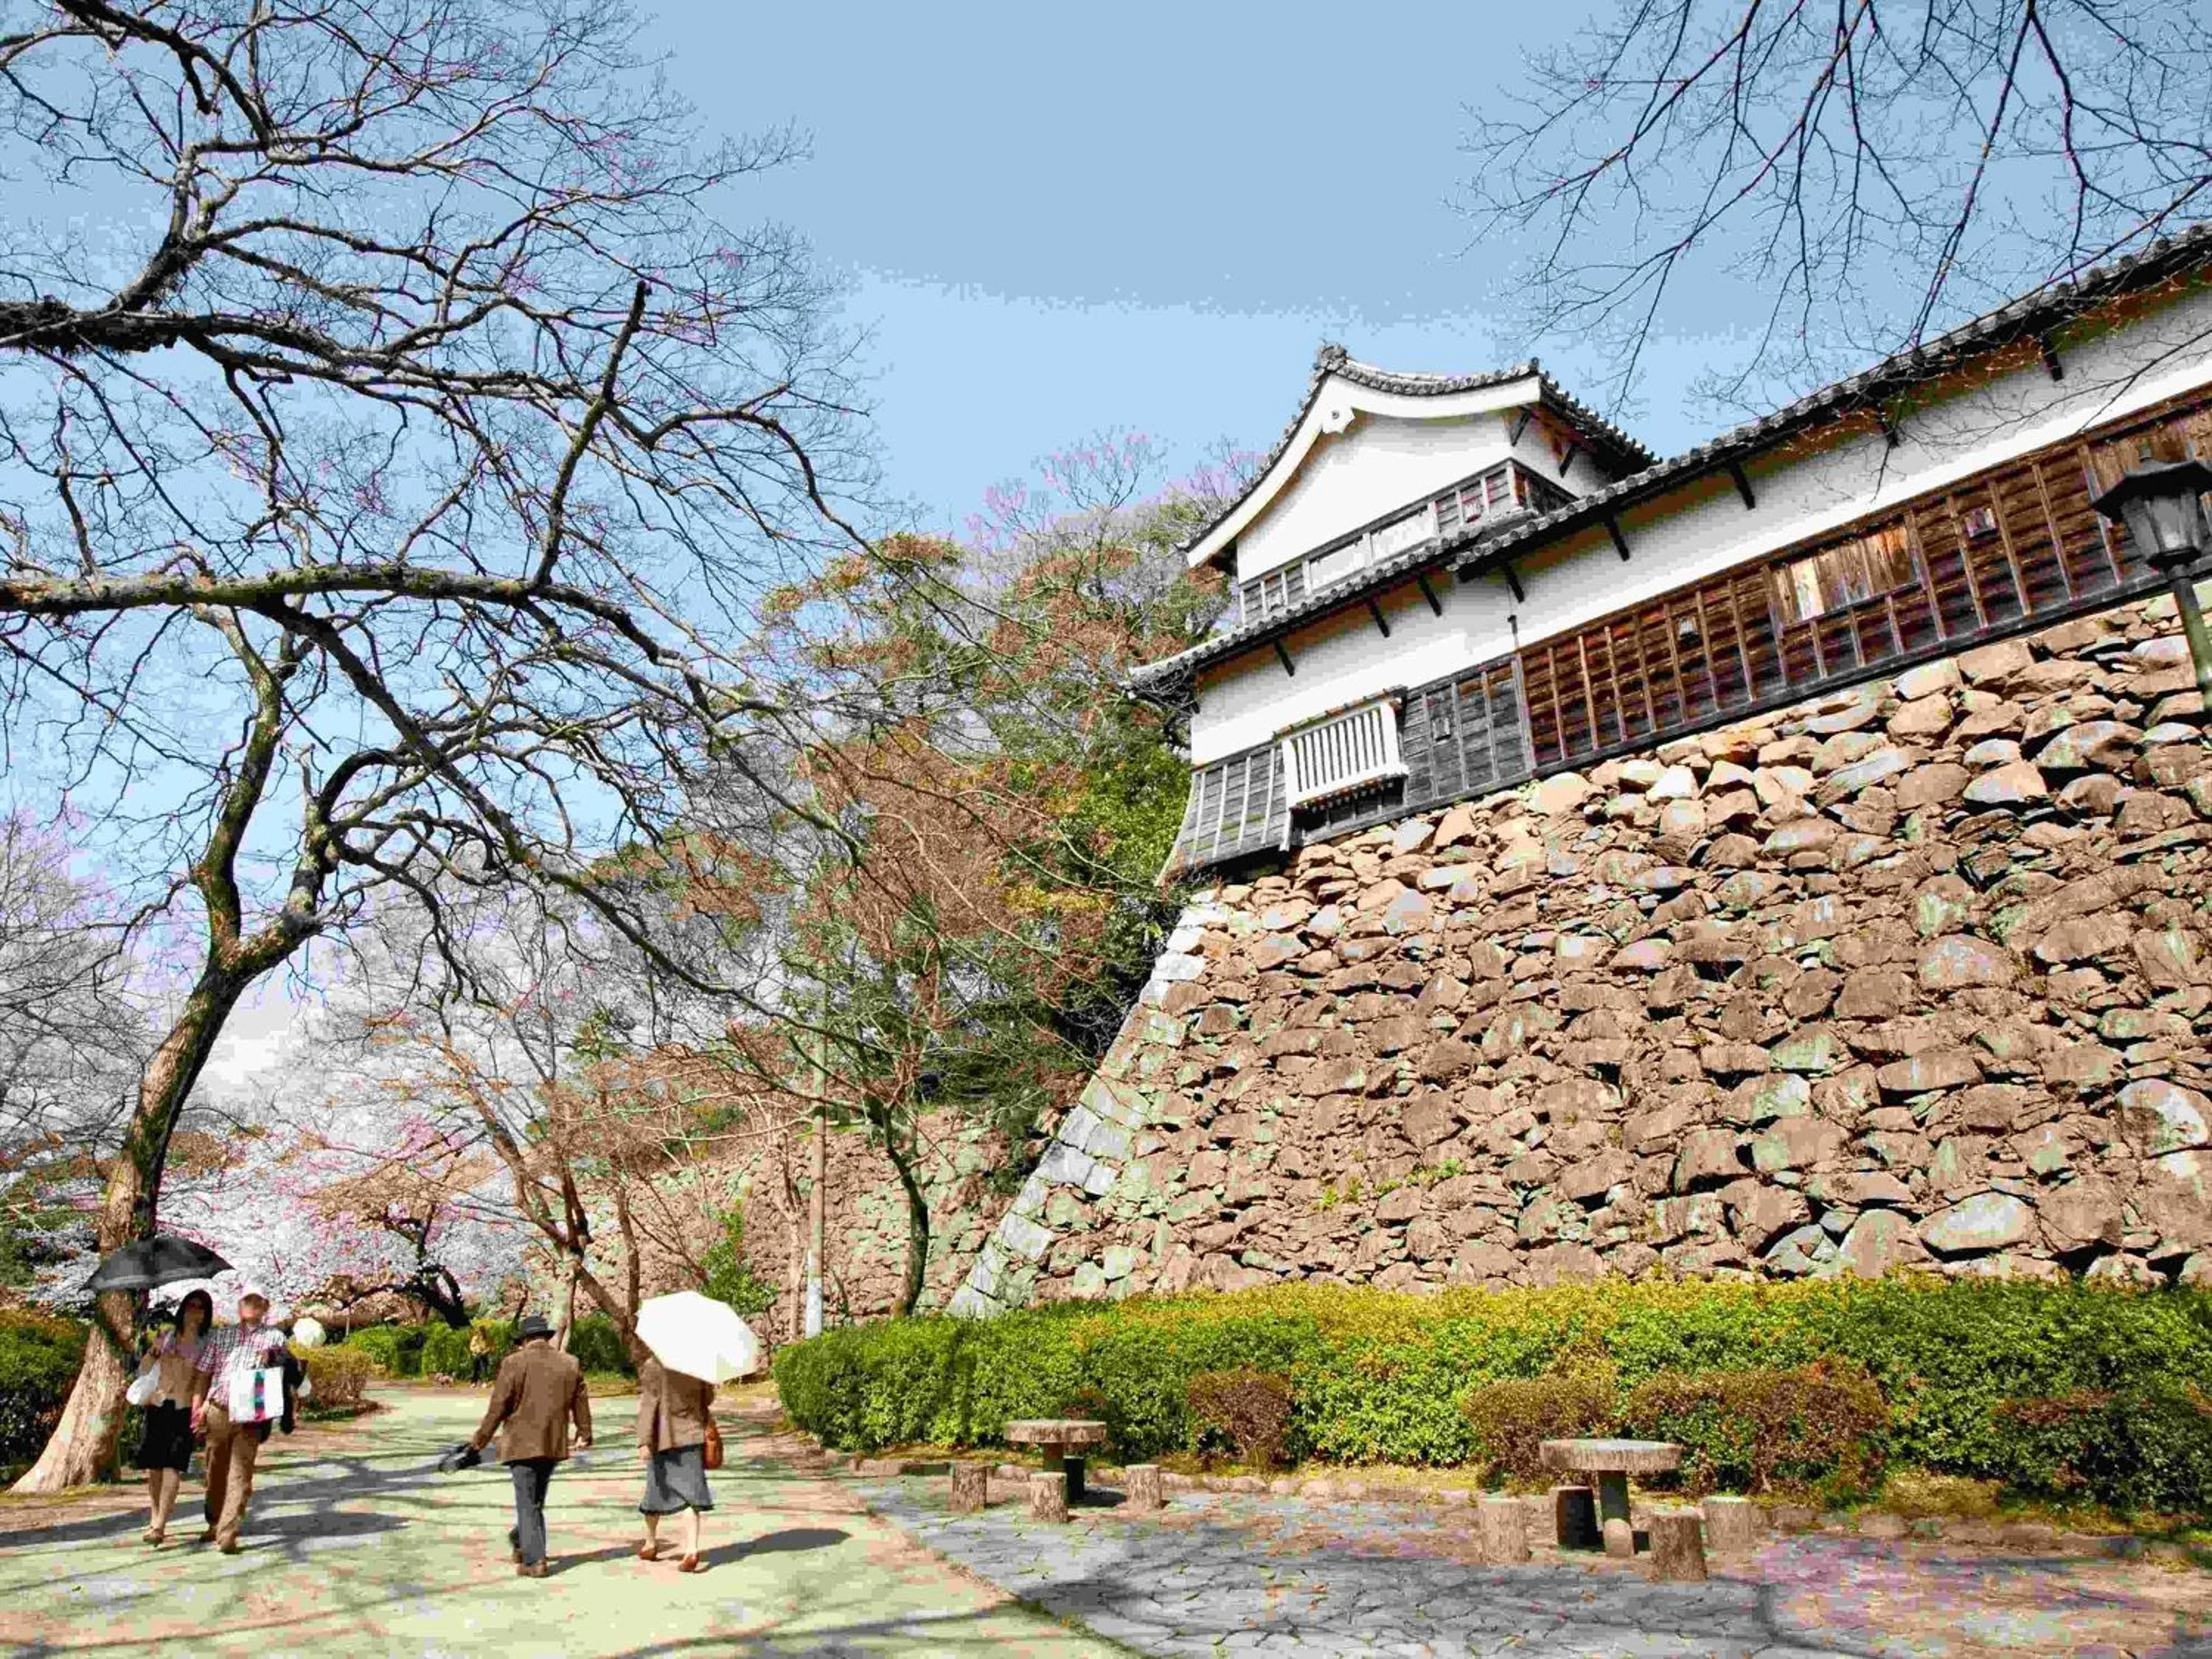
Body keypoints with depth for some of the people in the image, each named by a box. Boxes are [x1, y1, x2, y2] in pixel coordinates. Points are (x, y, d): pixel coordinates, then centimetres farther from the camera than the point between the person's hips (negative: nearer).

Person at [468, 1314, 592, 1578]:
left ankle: (534, 1560, -2)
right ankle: (521, 1542, 34)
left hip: (522, 1444, -4)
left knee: (528, 1503, 1)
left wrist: (481, 1437, 5)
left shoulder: (514, 1363, -9)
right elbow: (581, 1403, 11)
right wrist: (584, 1434, 25)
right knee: (536, 1500, 20)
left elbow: (498, 1406, -8)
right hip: (554, 1445, 4)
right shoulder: (570, 1363, 5)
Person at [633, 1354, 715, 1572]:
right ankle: (691, 1550, -11)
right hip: (693, 1436, 2)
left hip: (665, 1438, -2)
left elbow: (648, 1404, -16)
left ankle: (651, 1544, 35)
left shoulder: (652, 1366, -12)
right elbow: (708, 1398, 9)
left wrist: (644, 1442, -16)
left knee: (656, 1489, 17)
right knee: (689, 1493, 1)